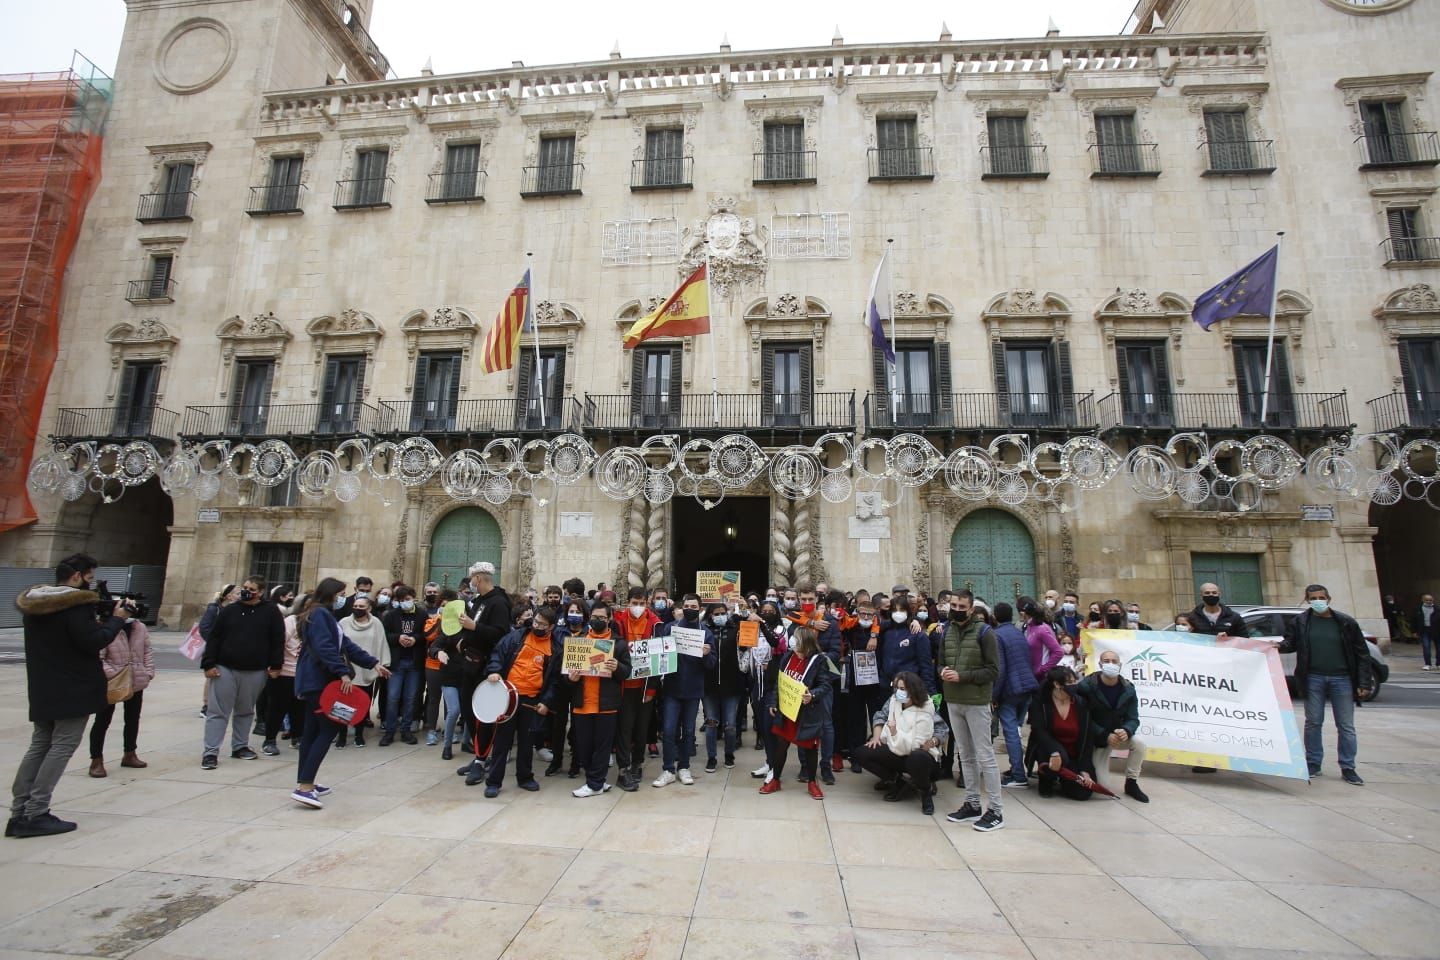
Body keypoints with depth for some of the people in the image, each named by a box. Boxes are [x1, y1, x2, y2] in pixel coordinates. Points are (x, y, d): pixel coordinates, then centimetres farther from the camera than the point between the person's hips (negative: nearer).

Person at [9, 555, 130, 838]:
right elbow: (93, 641, -21)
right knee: (62, 747, -2)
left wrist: (98, 621, 9)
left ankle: (19, 813, 16)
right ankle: (35, 815, -1)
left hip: (42, 690, 9)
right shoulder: (77, 603, -19)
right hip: (73, 690, -9)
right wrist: (117, 619, -7)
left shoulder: (33, 603, 10)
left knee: (39, 746, 15)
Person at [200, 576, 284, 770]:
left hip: (255, 672, 0)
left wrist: (275, 665, -5)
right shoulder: (229, 610, 3)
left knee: (246, 712, 13)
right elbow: (214, 638, 4)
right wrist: (209, 664, -4)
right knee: (217, 711, 2)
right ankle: (210, 752, 8)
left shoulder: (270, 611, -1)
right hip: (225, 668, 0)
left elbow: (278, 640, -1)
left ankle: (240, 746, 26)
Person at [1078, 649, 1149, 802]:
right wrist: (1106, 736, -29)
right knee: (1100, 784, -11)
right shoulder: (1087, 686, -19)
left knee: (1139, 744, -27)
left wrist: (1126, 731, -31)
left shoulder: (1128, 689, -7)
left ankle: (1131, 783, -2)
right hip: (1096, 739, -4)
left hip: (1117, 735, 4)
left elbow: (1133, 719, -9)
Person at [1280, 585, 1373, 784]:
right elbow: (1290, 643, 9)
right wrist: (1279, 646, -15)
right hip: (1313, 679, 1)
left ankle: (1348, 768, 16)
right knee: (1313, 723, 7)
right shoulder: (1300, 622, 1)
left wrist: (1365, 683, -4)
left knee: (1346, 726, 6)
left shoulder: (1346, 622, -2)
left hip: (1341, 679, 0)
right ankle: (1313, 764, 17)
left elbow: (1361, 653, 0)